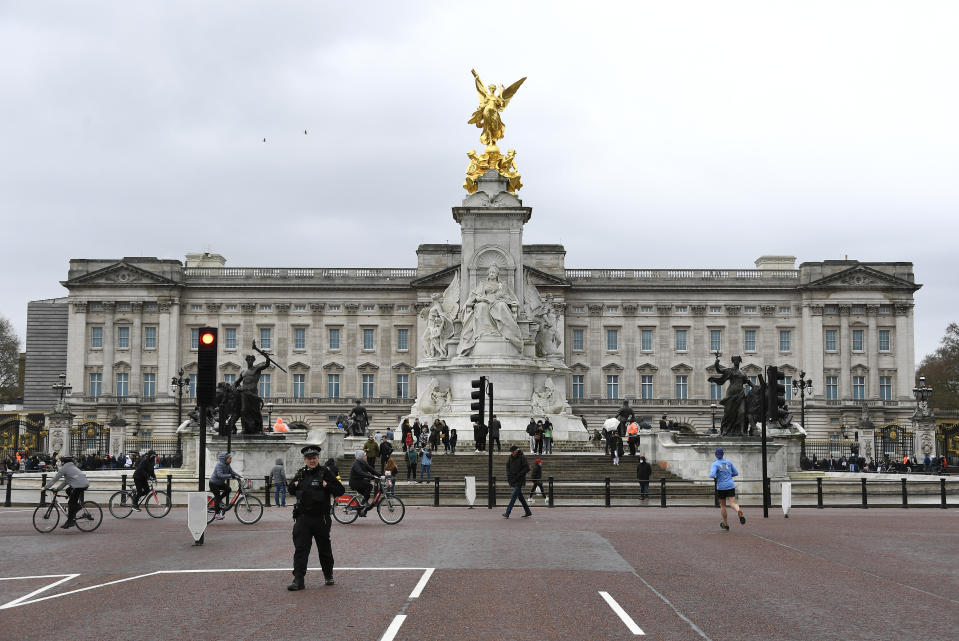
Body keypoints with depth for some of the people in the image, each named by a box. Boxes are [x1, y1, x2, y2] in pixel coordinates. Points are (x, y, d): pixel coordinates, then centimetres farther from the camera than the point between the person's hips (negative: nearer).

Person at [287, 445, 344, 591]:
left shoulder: (325, 472, -2)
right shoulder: (300, 473, 10)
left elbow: (340, 490, -3)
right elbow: (290, 490, 25)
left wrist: (327, 486, -17)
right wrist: (294, 485, 4)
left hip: (321, 517, -2)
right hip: (302, 517, 3)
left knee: (324, 549, 11)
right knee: (300, 549, -5)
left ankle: (328, 575, 30)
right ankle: (298, 580, -5)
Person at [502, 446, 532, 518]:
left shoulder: (522, 458, -10)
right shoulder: (510, 458, 8)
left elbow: (527, 468, -12)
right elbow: (508, 468, 17)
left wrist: (519, 475, -16)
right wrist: (508, 477, 2)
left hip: (519, 481, -7)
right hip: (513, 480, 7)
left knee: (513, 496, -13)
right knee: (520, 496, 11)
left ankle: (507, 513, -19)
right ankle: (528, 512, 21)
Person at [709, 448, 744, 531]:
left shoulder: (715, 464, -7)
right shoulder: (729, 462, 8)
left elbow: (712, 475, -19)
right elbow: (736, 473, 12)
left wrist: (710, 474, 5)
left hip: (721, 487, -2)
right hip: (730, 486, 2)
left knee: (722, 505, 16)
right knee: (733, 504, -7)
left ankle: (726, 524, 25)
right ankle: (739, 510, -43)